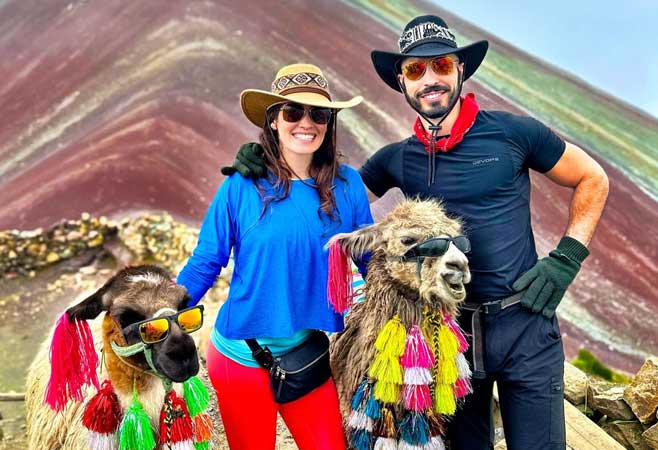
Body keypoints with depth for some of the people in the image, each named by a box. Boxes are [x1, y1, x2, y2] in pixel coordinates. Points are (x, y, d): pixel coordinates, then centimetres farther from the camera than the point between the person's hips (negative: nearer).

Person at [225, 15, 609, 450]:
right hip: (446, 328, 2)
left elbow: (593, 180, 5)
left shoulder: (513, 133, -6)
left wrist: (566, 259, -5)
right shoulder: (397, 160, 2)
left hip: (524, 325, -2)